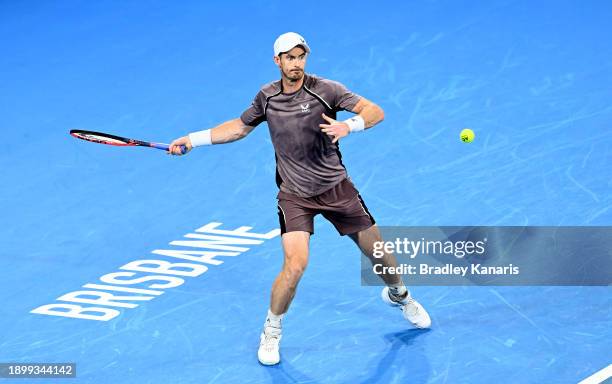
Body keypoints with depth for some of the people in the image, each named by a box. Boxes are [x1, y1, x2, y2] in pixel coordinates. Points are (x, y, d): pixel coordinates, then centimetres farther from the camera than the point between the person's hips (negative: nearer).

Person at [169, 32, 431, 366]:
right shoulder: (267, 97, -2)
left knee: (378, 253, 9)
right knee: (295, 265, -20)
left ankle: (398, 295, 45)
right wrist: (193, 140, 10)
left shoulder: (325, 89, -12)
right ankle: (271, 332, 3)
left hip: (336, 187, 0)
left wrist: (348, 126, -38)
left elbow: (376, 112, -18)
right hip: (295, 196, 0)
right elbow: (239, 127, 16)